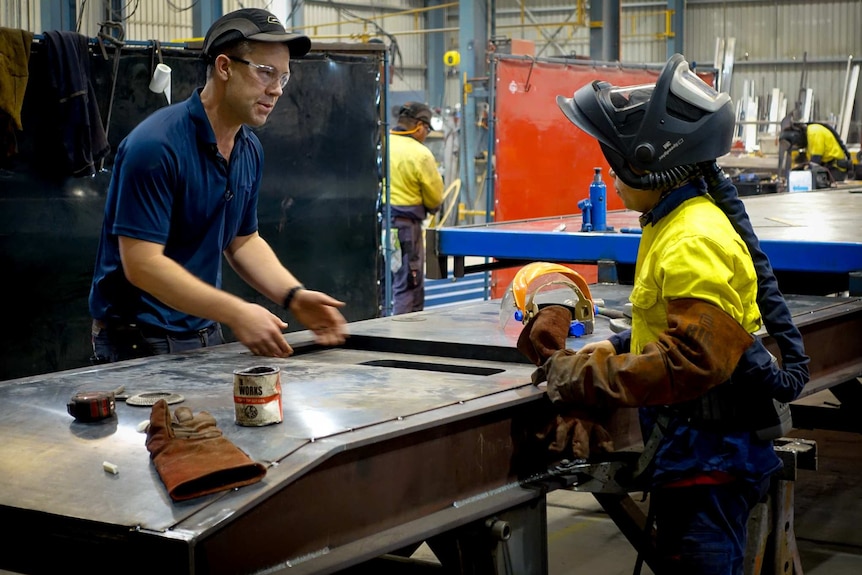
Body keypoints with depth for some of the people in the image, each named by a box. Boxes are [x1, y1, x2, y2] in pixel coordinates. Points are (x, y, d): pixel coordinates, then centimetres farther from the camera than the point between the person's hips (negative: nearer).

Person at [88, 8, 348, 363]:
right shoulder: (156, 146, -21)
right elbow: (141, 264, -25)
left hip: (205, 334, 8)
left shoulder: (250, 151, 4)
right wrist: (236, 313, -29)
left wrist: (295, 297, -2)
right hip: (140, 343, -7)